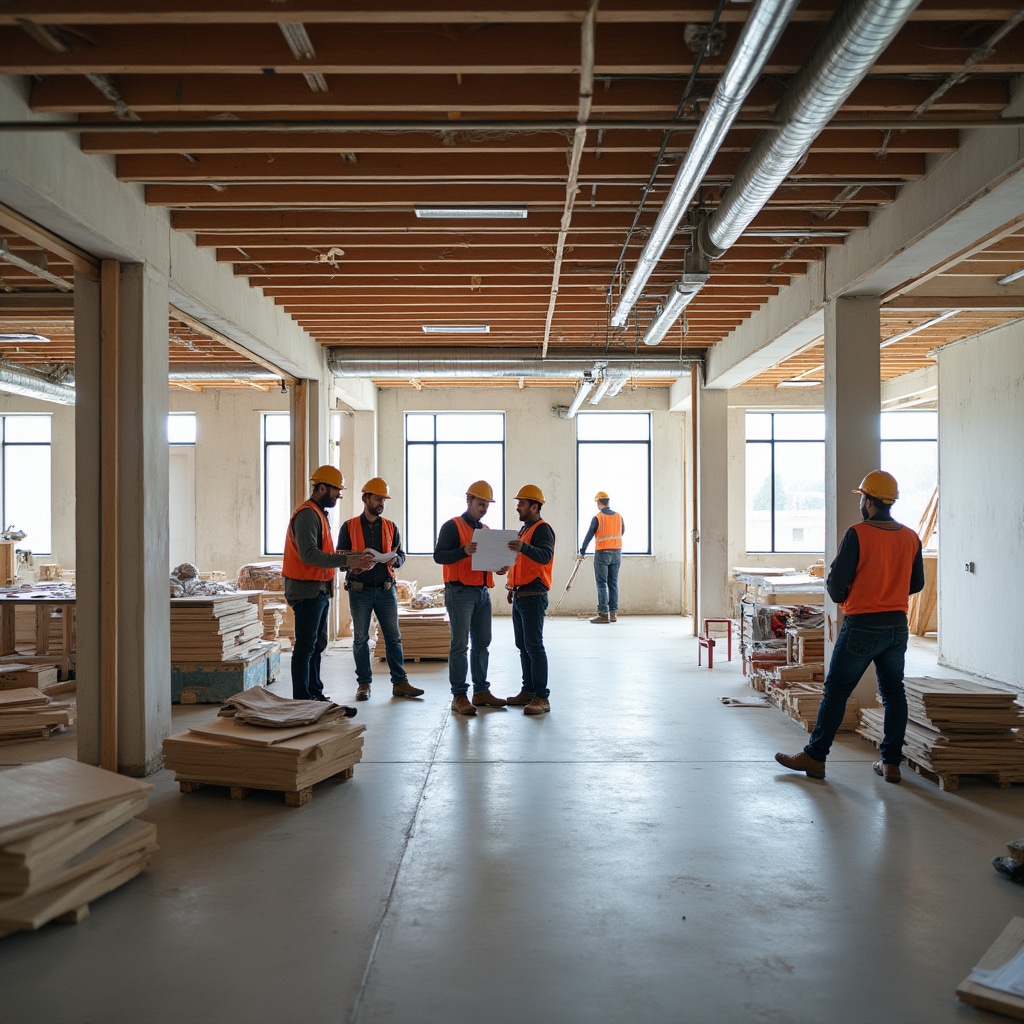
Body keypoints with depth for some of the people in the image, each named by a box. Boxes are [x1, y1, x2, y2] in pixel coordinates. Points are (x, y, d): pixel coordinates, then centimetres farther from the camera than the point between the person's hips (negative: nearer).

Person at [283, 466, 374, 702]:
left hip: (319, 590, 11)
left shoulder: (320, 514, 18)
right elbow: (309, 554, -27)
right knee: (305, 646, -6)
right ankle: (302, 699, -2)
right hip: (307, 589, -10)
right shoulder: (307, 514, -15)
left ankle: (315, 694, 24)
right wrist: (347, 561, -30)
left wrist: (355, 557, 6)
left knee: (318, 645, 15)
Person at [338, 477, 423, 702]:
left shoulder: (391, 527, 9)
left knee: (394, 636, 3)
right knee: (360, 638, 4)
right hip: (359, 589, -2)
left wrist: (395, 560, -13)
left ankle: (399, 682, 9)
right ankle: (363, 684, 13)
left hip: (386, 589, 2)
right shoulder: (349, 527, 1)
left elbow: (401, 555, 11)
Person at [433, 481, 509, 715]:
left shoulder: (485, 530, 18)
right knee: (460, 644, -7)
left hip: (483, 592, 7)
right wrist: (464, 551, -27)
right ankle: (459, 696, -3)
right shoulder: (452, 526, -4)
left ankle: (481, 691, 17)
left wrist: (497, 568, 3)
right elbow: (439, 556, -12)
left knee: (482, 643, 9)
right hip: (460, 592, -7)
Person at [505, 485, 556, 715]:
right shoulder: (524, 529, 19)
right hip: (520, 596, 10)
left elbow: (545, 556, -29)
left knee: (534, 646, -11)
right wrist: (513, 586, 21)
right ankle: (528, 691, 19)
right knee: (523, 646, 12)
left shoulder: (542, 529, -11)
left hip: (533, 596, -10)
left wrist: (523, 547, -43)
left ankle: (542, 697, -9)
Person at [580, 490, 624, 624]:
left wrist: (582, 551, 7)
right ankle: (613, 612, 11)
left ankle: (603, 614, -5)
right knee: (613, 583, 10)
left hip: (602, 553, -5)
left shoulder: (597, 518, -9)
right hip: (617, 553, 5)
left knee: (601, 584, -1)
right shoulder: (618, 517, 5)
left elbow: (589, 535, -5)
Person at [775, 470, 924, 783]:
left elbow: (836, 581, -13)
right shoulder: (911, 538, 4)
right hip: (898, 626, 6)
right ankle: (891, 763, 16)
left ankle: (814, 757, 8)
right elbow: (917, 583, 12)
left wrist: (840, 596, 8)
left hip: (862, 626, -5)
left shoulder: (858, 534, -14)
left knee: (835, 691, 2)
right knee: (893, 693, 12)